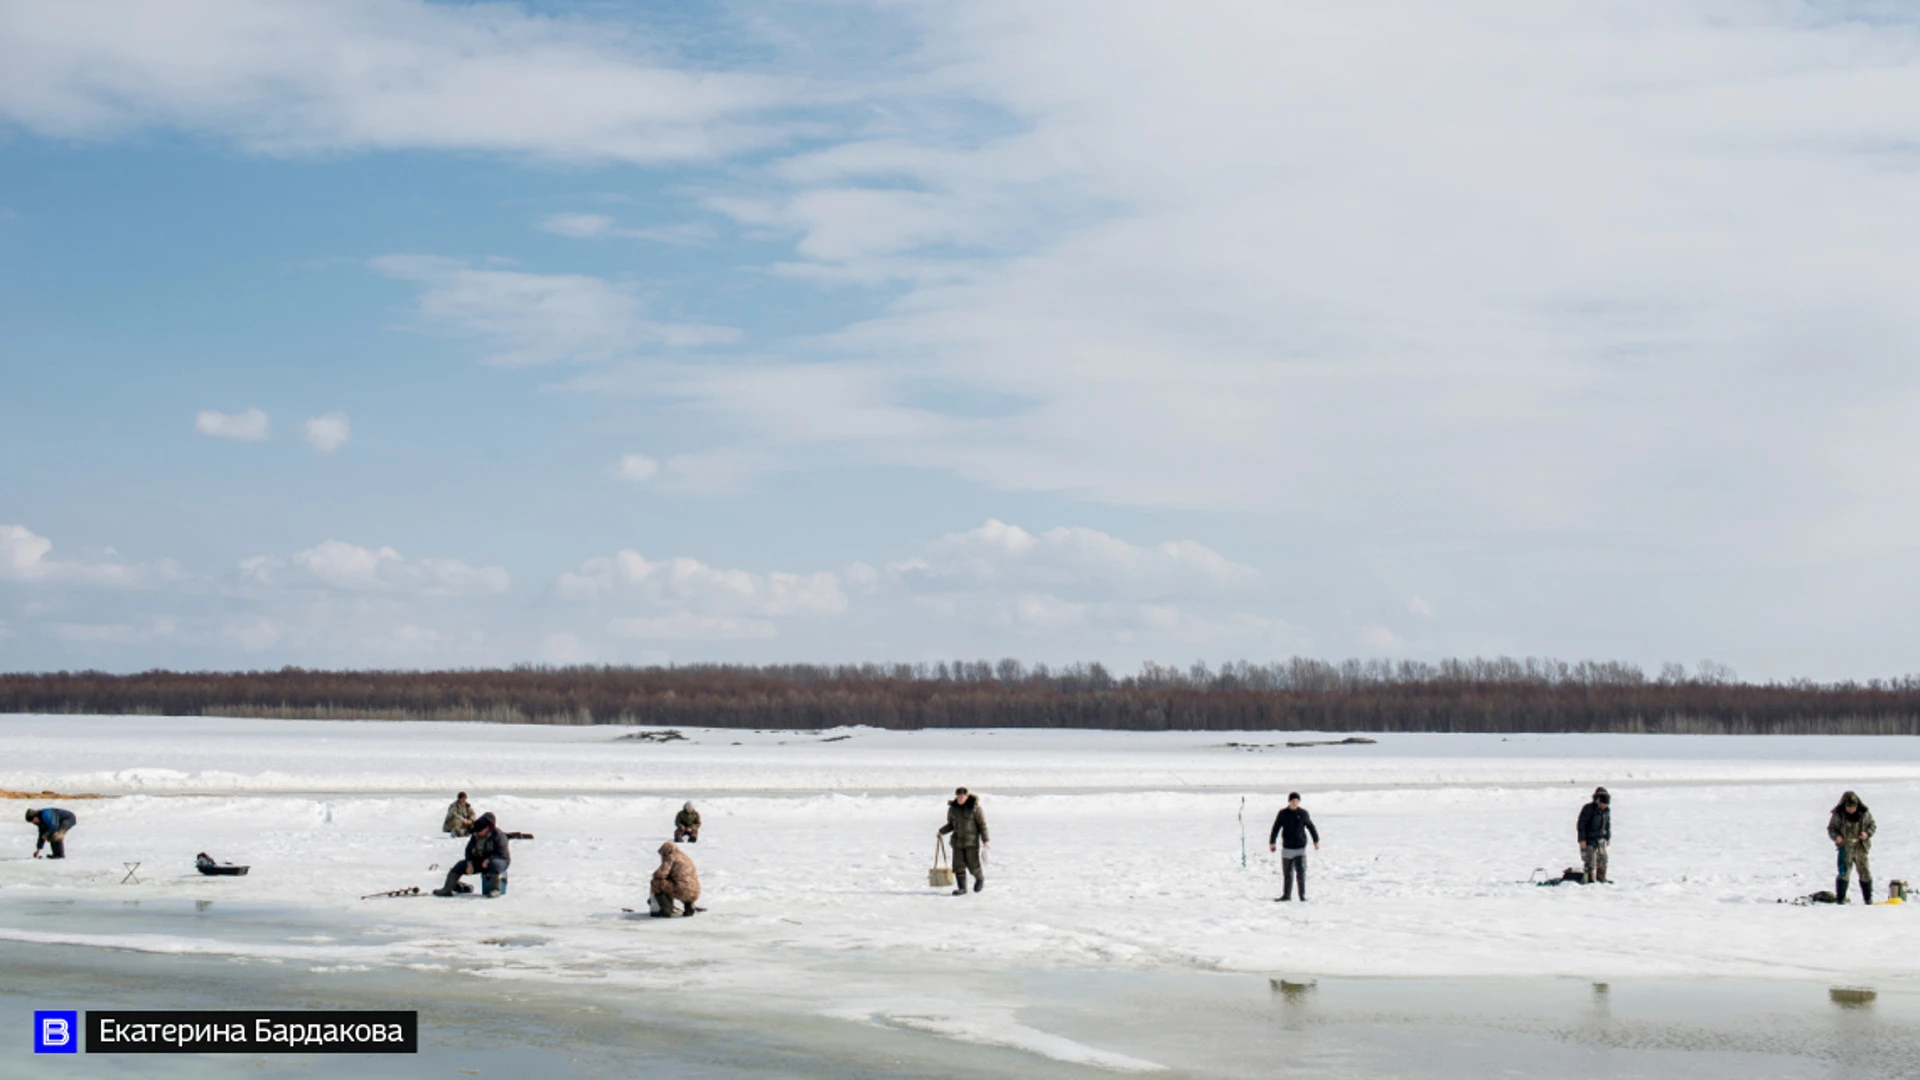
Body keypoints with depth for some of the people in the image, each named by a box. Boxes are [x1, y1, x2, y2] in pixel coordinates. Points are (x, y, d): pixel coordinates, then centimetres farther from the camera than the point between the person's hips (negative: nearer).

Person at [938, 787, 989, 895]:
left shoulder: (974, 808, -9)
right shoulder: (953, 808, 4)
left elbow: (982, 824, -6)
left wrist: (985, 840, -10)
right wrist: (941, 831, 0)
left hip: (972, 841, -4)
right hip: (958, 840, 4)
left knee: (973, 864, -2)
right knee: (958, 865, -4)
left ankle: (980, 878, 29)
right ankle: (962, 888, 0)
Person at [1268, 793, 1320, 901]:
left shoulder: (1303, 813, 0)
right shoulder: (1283, 814, 1)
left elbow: (1311, 827, 10)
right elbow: (1276, 828, 6)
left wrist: (1316, 841, 13)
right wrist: (1272, 842, 4)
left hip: (1300, 848, -1)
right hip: (1287, 847, 1)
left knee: (1301, 872, -8)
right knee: (1287, 873, 8)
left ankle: (1302, 895, -1)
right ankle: (1286, 895, 17)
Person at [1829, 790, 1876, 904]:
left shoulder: (1864, 813, -2)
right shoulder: (1837, 815, -6)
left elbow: (1872, 825, 9)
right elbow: (1831, 828, 2)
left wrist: (1867, 833, -12)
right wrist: (1836, 836, -18)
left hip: (1861, 848, 2)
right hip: (1845, 848, -2)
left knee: (1865, 873, 7)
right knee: (1843, 873, -8)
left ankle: (1868, 898, 22)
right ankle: (1840, 898, -1)